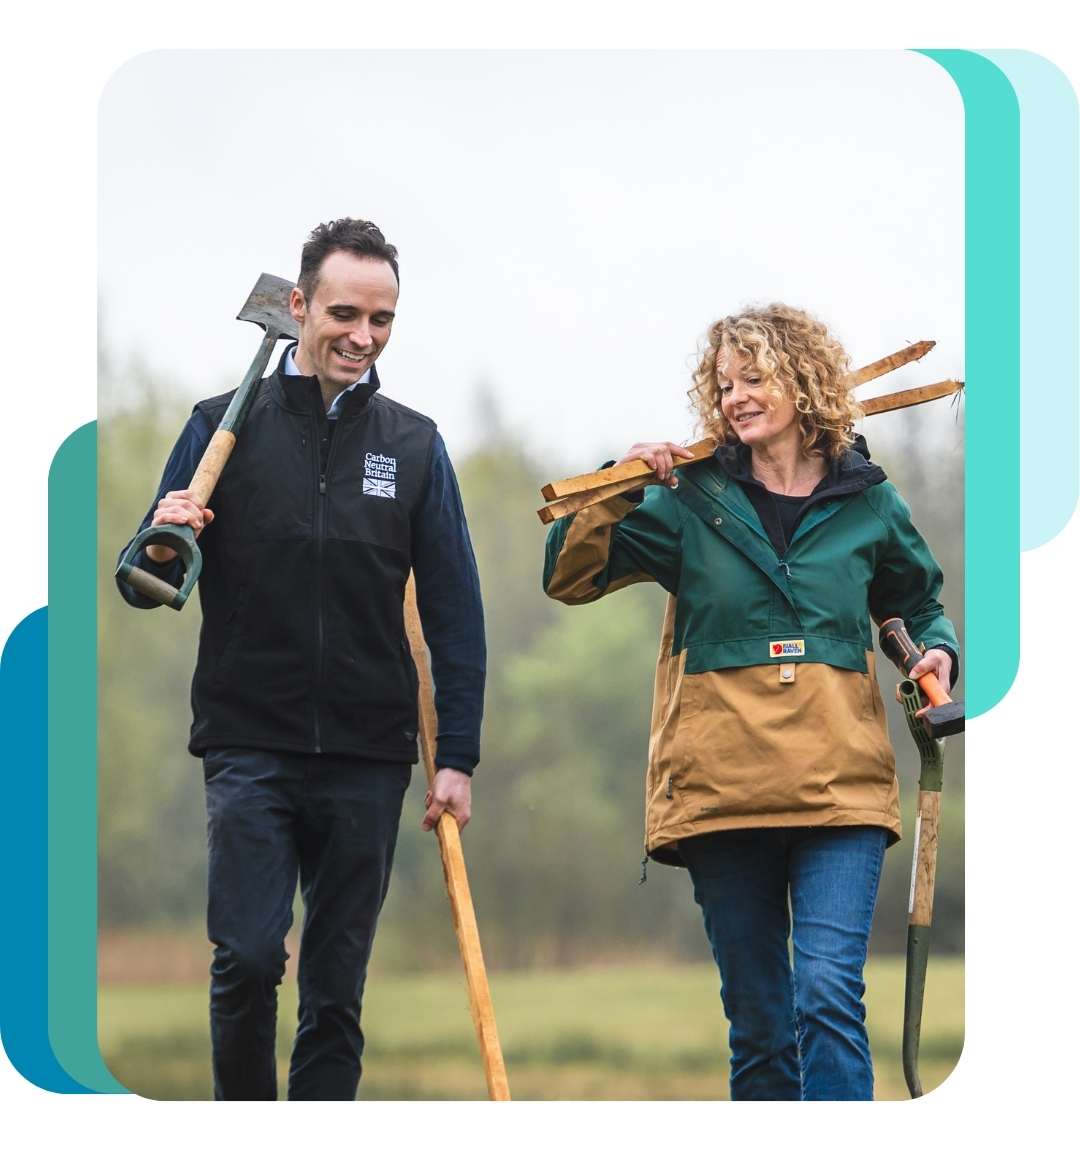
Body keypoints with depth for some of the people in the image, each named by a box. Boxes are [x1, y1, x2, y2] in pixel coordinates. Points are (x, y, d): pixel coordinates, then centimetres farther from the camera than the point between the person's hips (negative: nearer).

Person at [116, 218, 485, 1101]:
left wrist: (459, 757, 1)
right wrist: (161, 551, -17)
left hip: (368, 760, 2)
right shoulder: (224, 426, 3)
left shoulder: (415, 446, 8)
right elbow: (145, 588, 7)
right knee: (247, 957, -12)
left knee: (337, 986, 4)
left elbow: (455, 613, 8)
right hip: (249, 746, -2)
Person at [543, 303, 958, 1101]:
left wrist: (936, 650, 1)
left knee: (829, 993, -17)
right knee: (758, 1018, 7)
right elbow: (569, 578, 4)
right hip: (722, 789, 1)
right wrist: (618, 491, -10)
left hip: (839, 790, -1)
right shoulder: (693, 502, 5)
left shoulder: (868, 503, 7)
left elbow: (919, 603, 22)